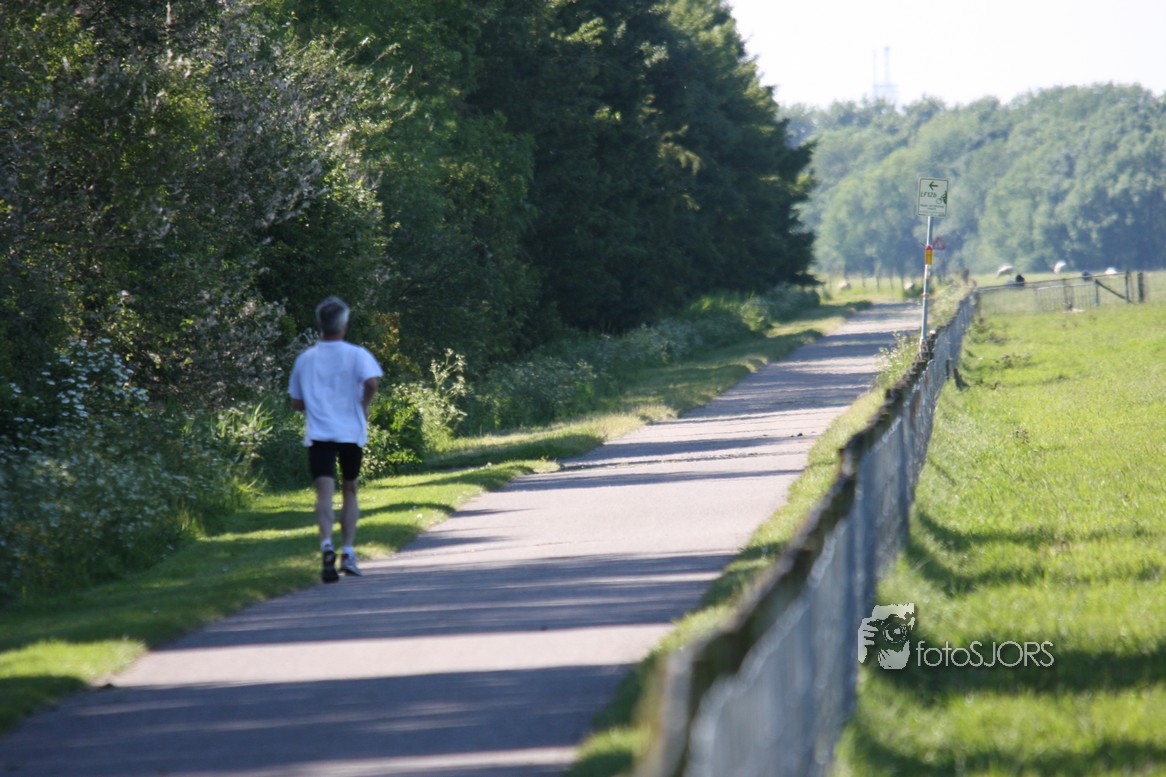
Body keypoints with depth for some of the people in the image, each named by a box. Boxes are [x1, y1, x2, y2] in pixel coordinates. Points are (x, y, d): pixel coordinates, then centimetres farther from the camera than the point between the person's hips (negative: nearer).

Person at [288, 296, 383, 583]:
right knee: (349, 490, 16)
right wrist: (363, 406, 0)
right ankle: (348, 553, 11)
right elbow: (371, 382, -17)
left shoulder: (305, 359, 11)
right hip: (351, 431, 0)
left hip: (318, 433, 1)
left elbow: (296, 403, 15)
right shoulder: (356, 355, 1)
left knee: (324, 491, -12)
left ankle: (327, 545, -36)